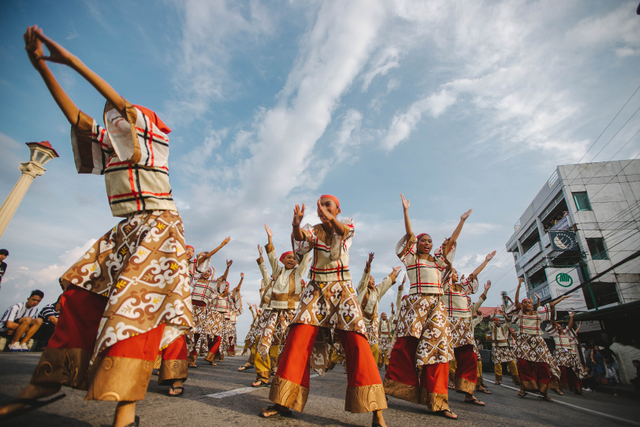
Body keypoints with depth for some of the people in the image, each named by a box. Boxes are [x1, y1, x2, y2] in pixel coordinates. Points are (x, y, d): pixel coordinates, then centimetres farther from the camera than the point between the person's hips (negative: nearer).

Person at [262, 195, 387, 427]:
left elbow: (345, 232, -24)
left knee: (356, 341, -15)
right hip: (315, 289, 2)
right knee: (298, 337, -10)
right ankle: (284, 402, 5)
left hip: (341, 289, -2)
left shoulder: (346, 224, 2)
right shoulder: (314, 230, 6)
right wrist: (296, 226, -41)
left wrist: (331, 219, -47)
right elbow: (301, 243, -17)